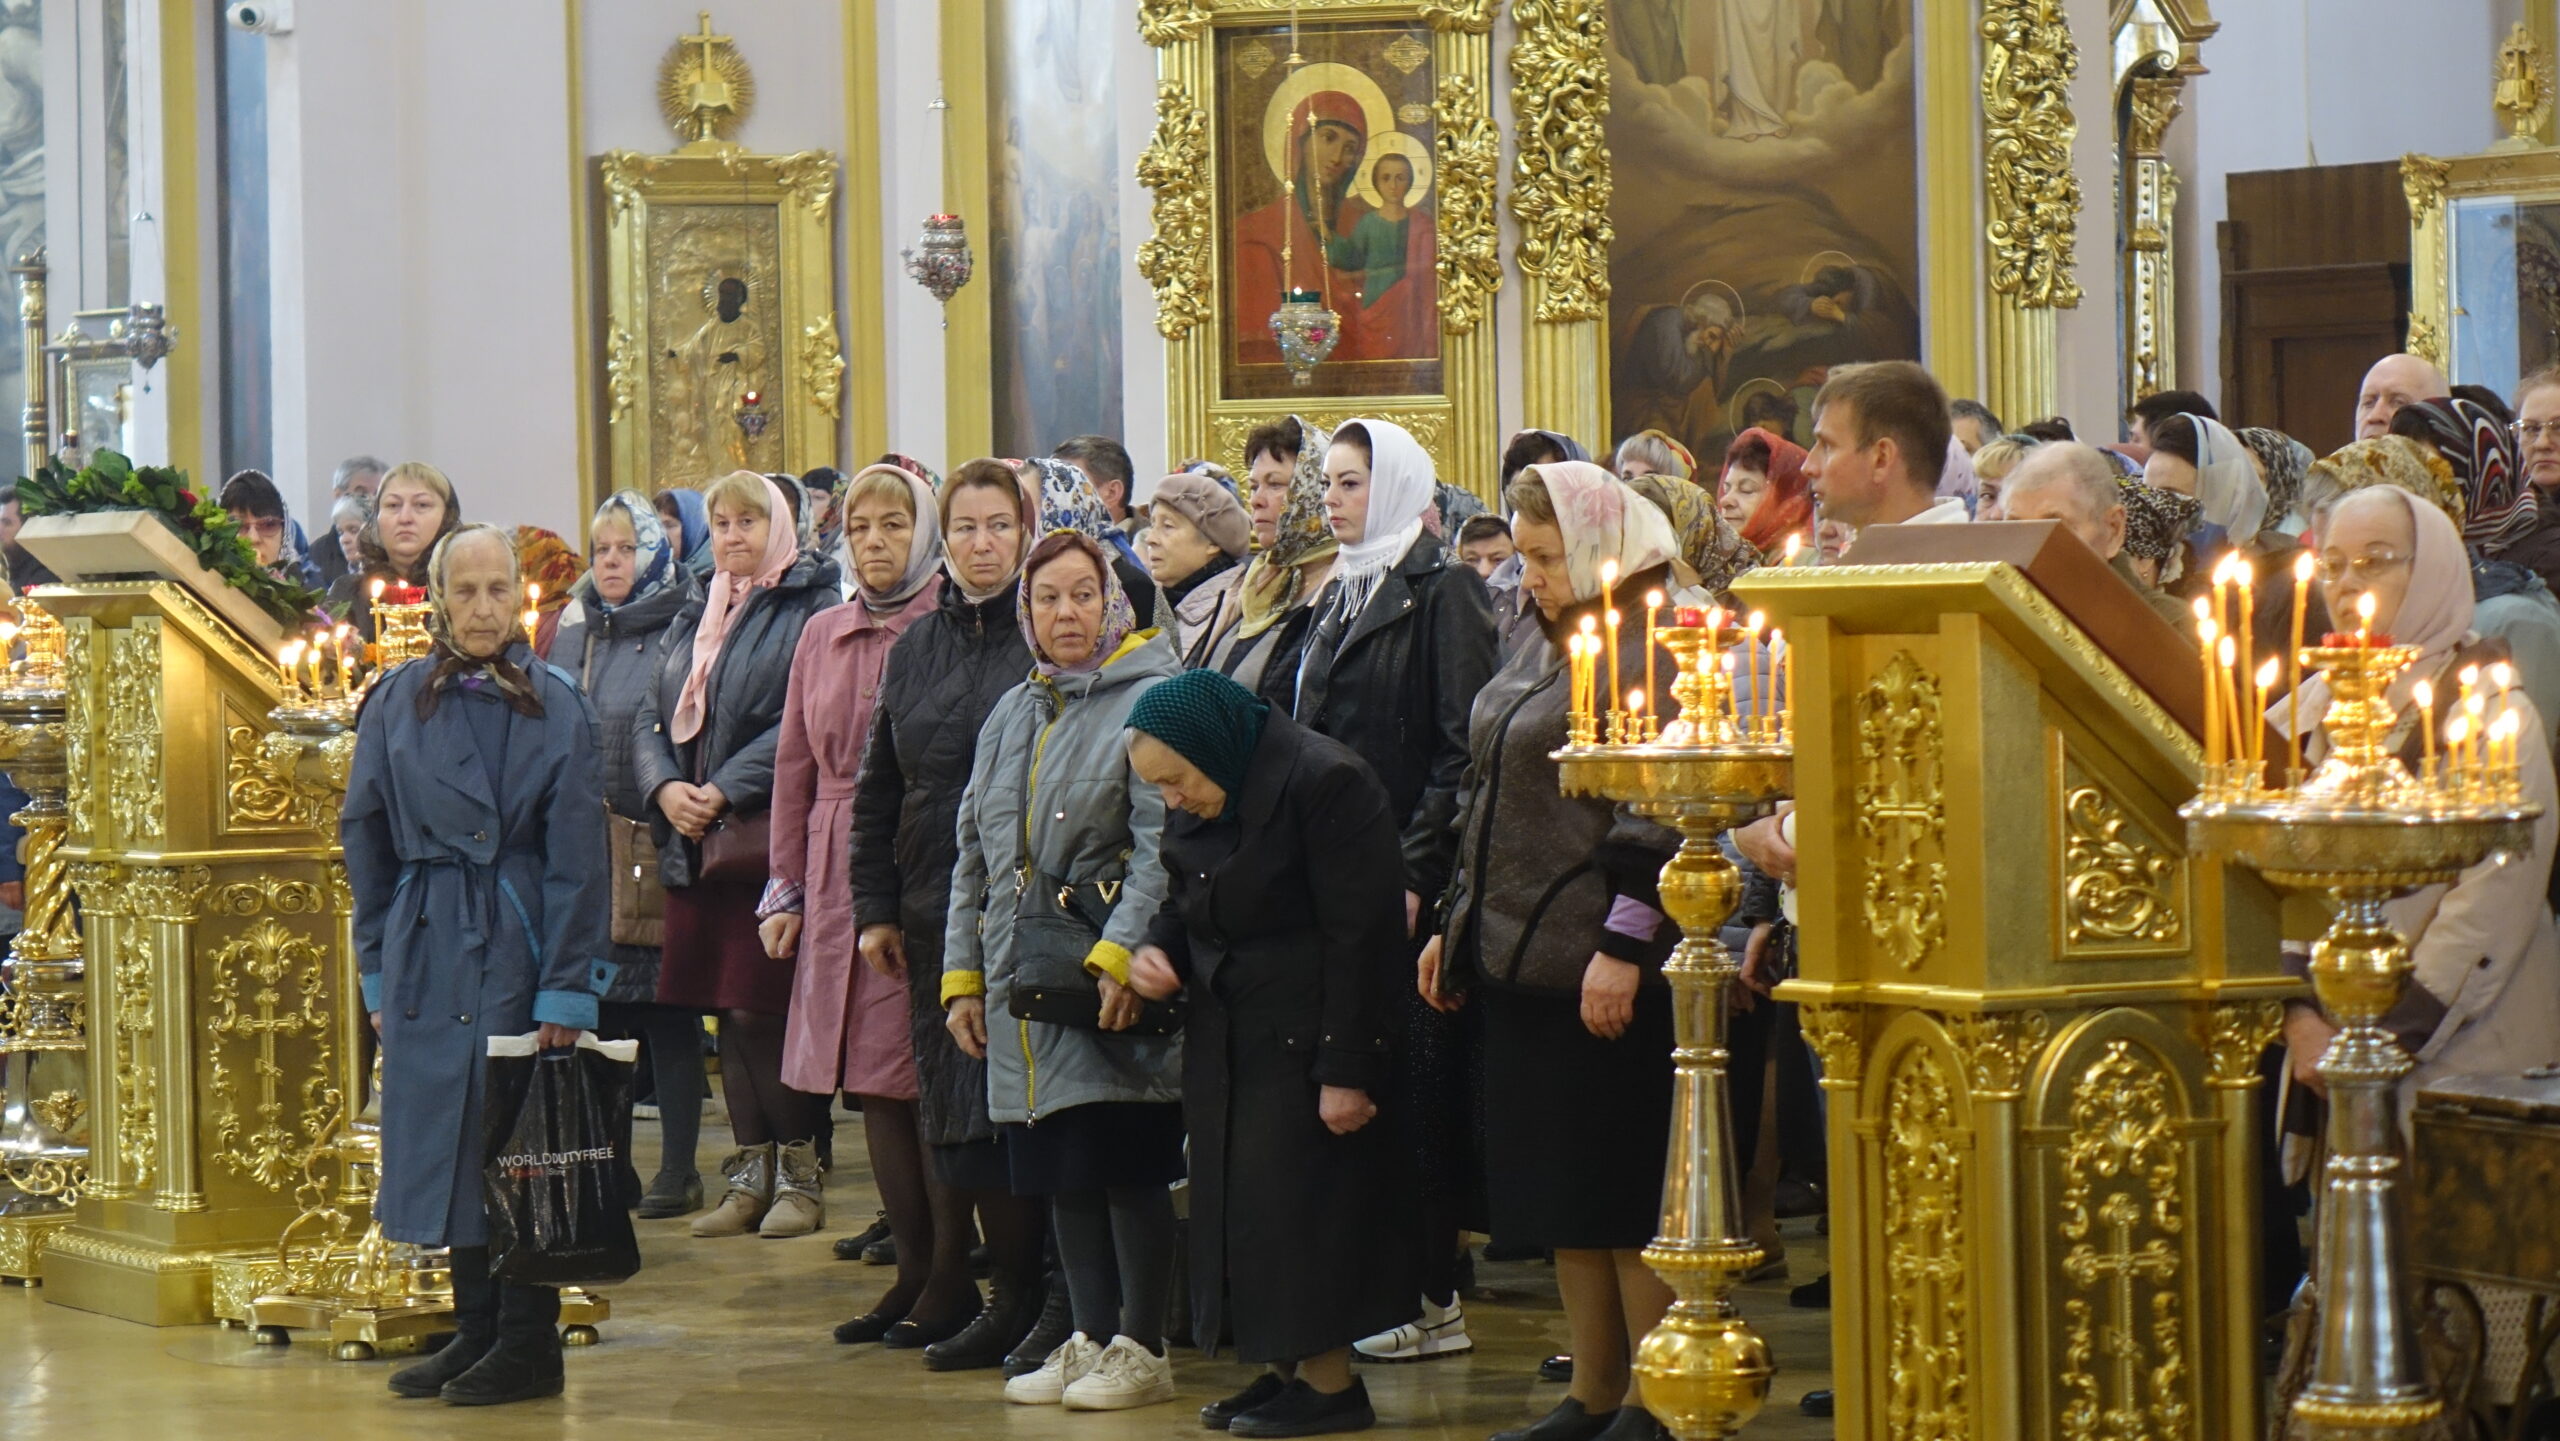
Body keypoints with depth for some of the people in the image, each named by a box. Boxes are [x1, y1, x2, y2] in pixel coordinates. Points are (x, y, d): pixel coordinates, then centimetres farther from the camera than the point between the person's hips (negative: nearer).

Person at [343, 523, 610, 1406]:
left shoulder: (555, 706, -3)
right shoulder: (396, 703, 6)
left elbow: (578, 859, -5)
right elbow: (367, 839, 11)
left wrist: (566, 988, -11)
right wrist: (379, 968, 6)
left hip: (517, 941, -3)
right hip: (427, 945, 3)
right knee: (444, 1131, 6)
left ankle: (528, 1343, 5)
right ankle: (475, 1327, 16)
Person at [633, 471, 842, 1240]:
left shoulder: (810, 608, -4)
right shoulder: (693, 620, 19)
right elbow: (650, 716, 15)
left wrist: (722, 791, -17)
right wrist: (665, 787, -5)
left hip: (771, 838, -7)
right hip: (697, 845, 7)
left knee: (760, 1010, -9)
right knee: (727, 1011, 7)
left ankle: (800, 1171, 1)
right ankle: (750, 1173, 12)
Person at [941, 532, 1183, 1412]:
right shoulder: (1011, 717, 17)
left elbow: (1163, 847, -14)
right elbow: (976, 853, 20)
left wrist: (1121, 954, -22)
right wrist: (962, 972, 14)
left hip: (1112, 983, -7)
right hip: (1026, 979, 7)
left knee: (1127, 1166, -4)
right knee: (1059, 1172, 10)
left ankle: (1142, 1349, 4)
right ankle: (1090, 1339, 18)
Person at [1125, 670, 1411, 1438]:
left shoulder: (1325, 783, -17)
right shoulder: (1198, 806, 9)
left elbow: (1359, 936, -19)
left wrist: (1346, 1069, -21)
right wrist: (1157, 949, -1)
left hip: (1304, 1044, -8)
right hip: (1224, 1042, 8)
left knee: (1299, 1199, -8)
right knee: (1239, 1204, 7)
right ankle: (1284, 1370, 13)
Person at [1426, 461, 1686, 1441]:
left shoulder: (1654, 647, -12)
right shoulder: (1548, 642, 17)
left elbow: (1659, 815, -18)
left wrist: (1624, 946, -22)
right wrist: (1456, 923, 21)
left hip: (1604, 971, -9)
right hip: (1520, 957, 9)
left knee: (1620, 1191, -4)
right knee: (1553, 1192, 12)